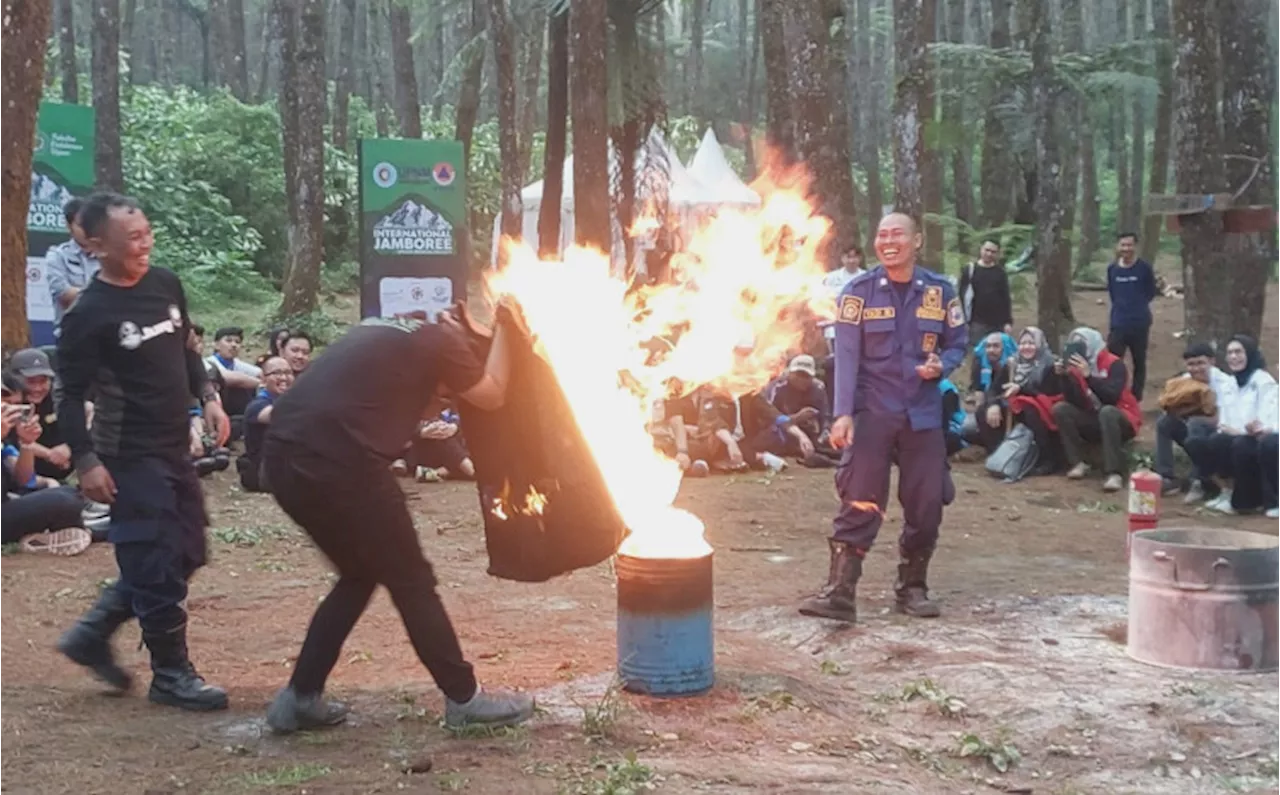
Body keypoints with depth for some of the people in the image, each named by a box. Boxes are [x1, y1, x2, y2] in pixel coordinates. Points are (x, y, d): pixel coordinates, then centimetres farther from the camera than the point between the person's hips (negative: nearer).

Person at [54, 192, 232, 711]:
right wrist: (86, 460, -18)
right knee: (158, 566, -3)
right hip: (130, 457, -8)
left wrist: (207, 398, 7)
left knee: (185, 553, 15)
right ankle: (171, 675, 12)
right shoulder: (88, 314, -15)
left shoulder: (165, 283, 4)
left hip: (173, 448, 8)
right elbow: (71, 395, -13)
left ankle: (92, 635, 27)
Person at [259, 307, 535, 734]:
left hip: (285, 455, 8)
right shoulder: (440, 338, 8)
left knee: (360, 574, 23)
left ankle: (300, 698, 24)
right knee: (411, 581, 8)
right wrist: (502, 328, 24)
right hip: (337, 461, -8)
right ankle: (464, 698, 17)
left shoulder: (387, 329, 29)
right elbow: (492, 396, 16)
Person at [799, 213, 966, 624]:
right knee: (858, 504, -7)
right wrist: (842, 413, -15)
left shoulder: (940, 291, 2)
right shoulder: (858, 291, -4)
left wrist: (942, 366, -14)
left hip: (923, 414, 3)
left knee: (925, 505, 8)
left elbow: (958, 344, 9)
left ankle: (912, 588, 24)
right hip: (872, 412, -2)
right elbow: (846, 355, -8)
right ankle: (839, 592, -6)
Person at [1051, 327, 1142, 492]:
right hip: (1093, 421, 5)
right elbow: (1072, 401, -5)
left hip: (1123, 421, -5)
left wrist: (1089, 375, -32)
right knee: (1060, 409, -16)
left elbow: (1112, 397, -27)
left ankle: (1114, 473, -40)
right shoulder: (1077, 366, 1)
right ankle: (1078, 463, -18)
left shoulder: (1114, 364, -14)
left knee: (1107, 411, -39)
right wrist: (1064, 376, -17)